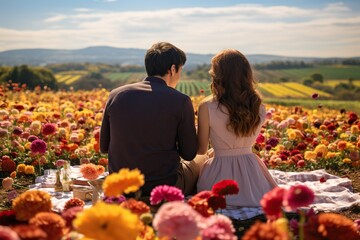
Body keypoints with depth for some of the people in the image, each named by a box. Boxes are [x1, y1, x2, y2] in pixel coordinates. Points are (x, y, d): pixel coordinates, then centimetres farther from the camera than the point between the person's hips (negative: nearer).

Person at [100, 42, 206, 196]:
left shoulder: (116, 95, -2)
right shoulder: (180, 101, -12)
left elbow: (103, 147, 6)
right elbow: (189, 154, -5)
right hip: (165, 186, -4)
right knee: (200, 160, 27)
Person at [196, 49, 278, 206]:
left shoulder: (207, 107, -16)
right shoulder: (258, 107, -5)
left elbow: (201, 149, -6)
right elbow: (250, 141, 8)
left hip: (221, 172, -4)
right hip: (250, 169, 5)